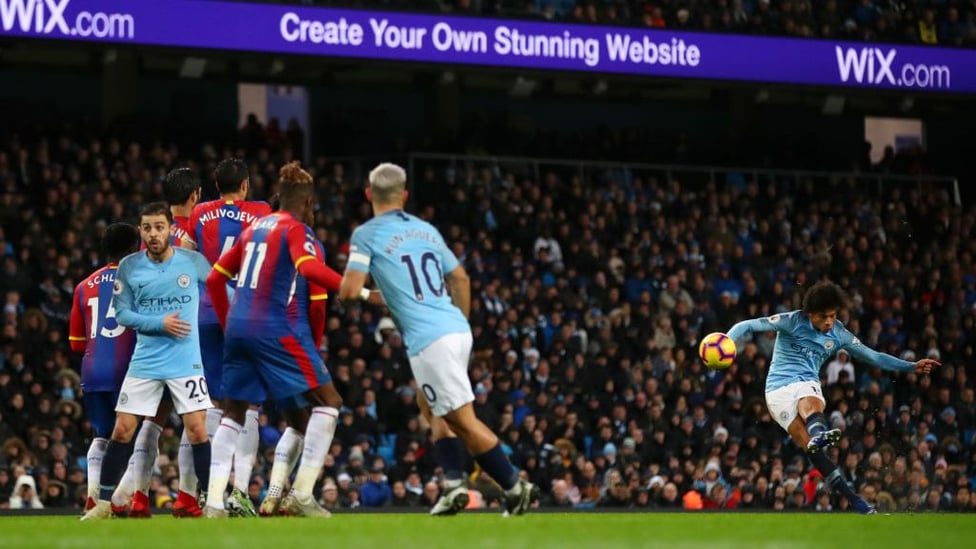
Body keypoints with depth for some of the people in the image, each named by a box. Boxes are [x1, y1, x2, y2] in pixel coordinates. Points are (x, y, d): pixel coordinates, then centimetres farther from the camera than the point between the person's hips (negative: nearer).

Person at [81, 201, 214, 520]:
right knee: (122, 430, 0)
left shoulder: (193, 262, -4)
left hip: (186, 362, -1)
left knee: (197, 430, -8)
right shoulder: (129, 266, -3)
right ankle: (104, 502, 11)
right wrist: (160, 323, -14)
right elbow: (121, 313, -2)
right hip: (145, 361, 1)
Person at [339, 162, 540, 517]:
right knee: (431, 406, 22)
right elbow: (460, 279, 21)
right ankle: (455, 485, 12)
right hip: (458, 329, 7)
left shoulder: (367, 235, -2)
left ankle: (516, 487, -5)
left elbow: (349, 291, -9)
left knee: (464, 420, -3)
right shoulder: (426, 230, 17)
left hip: (428, 339, -7)